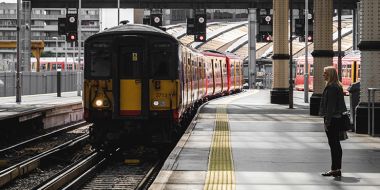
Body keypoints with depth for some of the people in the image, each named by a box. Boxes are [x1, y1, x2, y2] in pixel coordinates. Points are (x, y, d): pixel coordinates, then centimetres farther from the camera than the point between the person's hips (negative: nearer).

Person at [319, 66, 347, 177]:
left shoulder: (331, 88, -16)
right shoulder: (338, 86, 14)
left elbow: (330, 106, -20)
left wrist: (327, 121, -19)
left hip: (332, 119, -10)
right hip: (337, 118, 10)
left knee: (333, 144, -6)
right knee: (336, 144, 13)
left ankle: (335, 169, -3)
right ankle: (338, 169, 18)